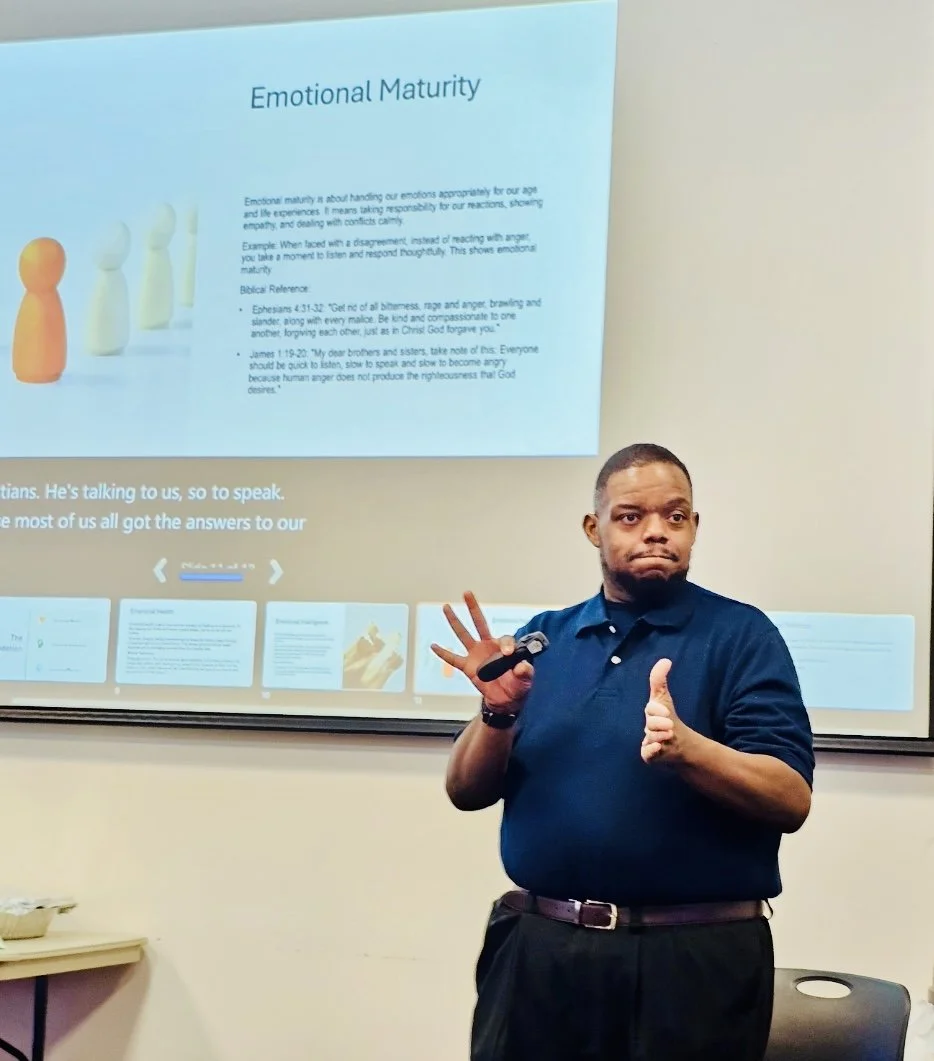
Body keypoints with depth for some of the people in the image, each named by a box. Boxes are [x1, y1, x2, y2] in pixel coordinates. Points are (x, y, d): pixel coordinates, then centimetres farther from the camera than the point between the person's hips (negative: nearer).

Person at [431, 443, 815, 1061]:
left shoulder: (741, 635, -2)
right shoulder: (544, 637, 9)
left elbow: (791, 801, -10)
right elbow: (467, 793, 8)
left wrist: (685, 747, -26)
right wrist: (499, 712, -11)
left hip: (694, 957, -3)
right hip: (538, 949, 3)